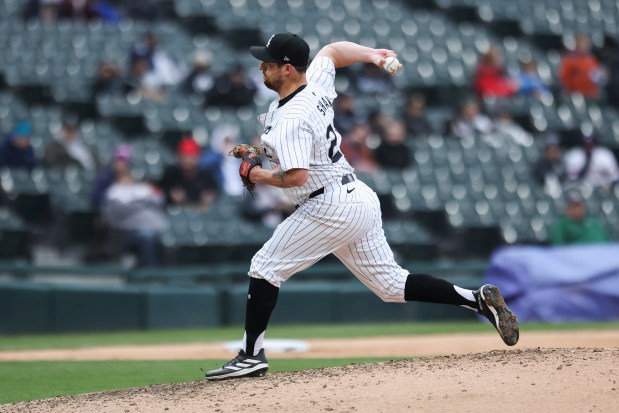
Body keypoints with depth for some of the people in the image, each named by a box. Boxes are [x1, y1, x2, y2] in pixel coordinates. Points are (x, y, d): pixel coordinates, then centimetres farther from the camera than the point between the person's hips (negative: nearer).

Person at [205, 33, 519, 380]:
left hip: (331, 208, -10)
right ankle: (479, 300, 2)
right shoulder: (317, 84, 8)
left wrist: (255, 174, -12)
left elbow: (297, 176, -27)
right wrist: (371, 54, 18)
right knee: (392, 284, 12)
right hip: (361, 199, 10)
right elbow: (332, 50, 28)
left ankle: (252, 356, -1)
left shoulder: (289, 120, -19)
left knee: (265, 267, -1)